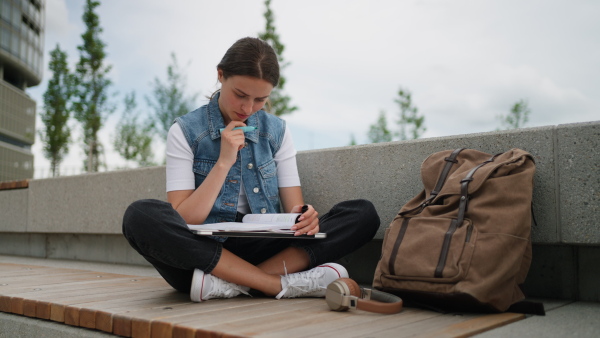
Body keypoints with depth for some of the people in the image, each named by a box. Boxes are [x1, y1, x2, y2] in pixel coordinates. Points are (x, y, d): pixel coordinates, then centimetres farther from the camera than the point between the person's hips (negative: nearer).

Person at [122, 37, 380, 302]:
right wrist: (224, 162, -16)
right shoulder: (185, 132, -2)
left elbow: (293, 206, 5)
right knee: (140, 216, -33)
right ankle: (283, 284, -29)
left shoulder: (277, 131, 7)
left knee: (363, 213, -16)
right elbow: (181, 222, -9)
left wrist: (303, 217, -19)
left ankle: (225, 283, -27)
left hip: (263, 250, 3)